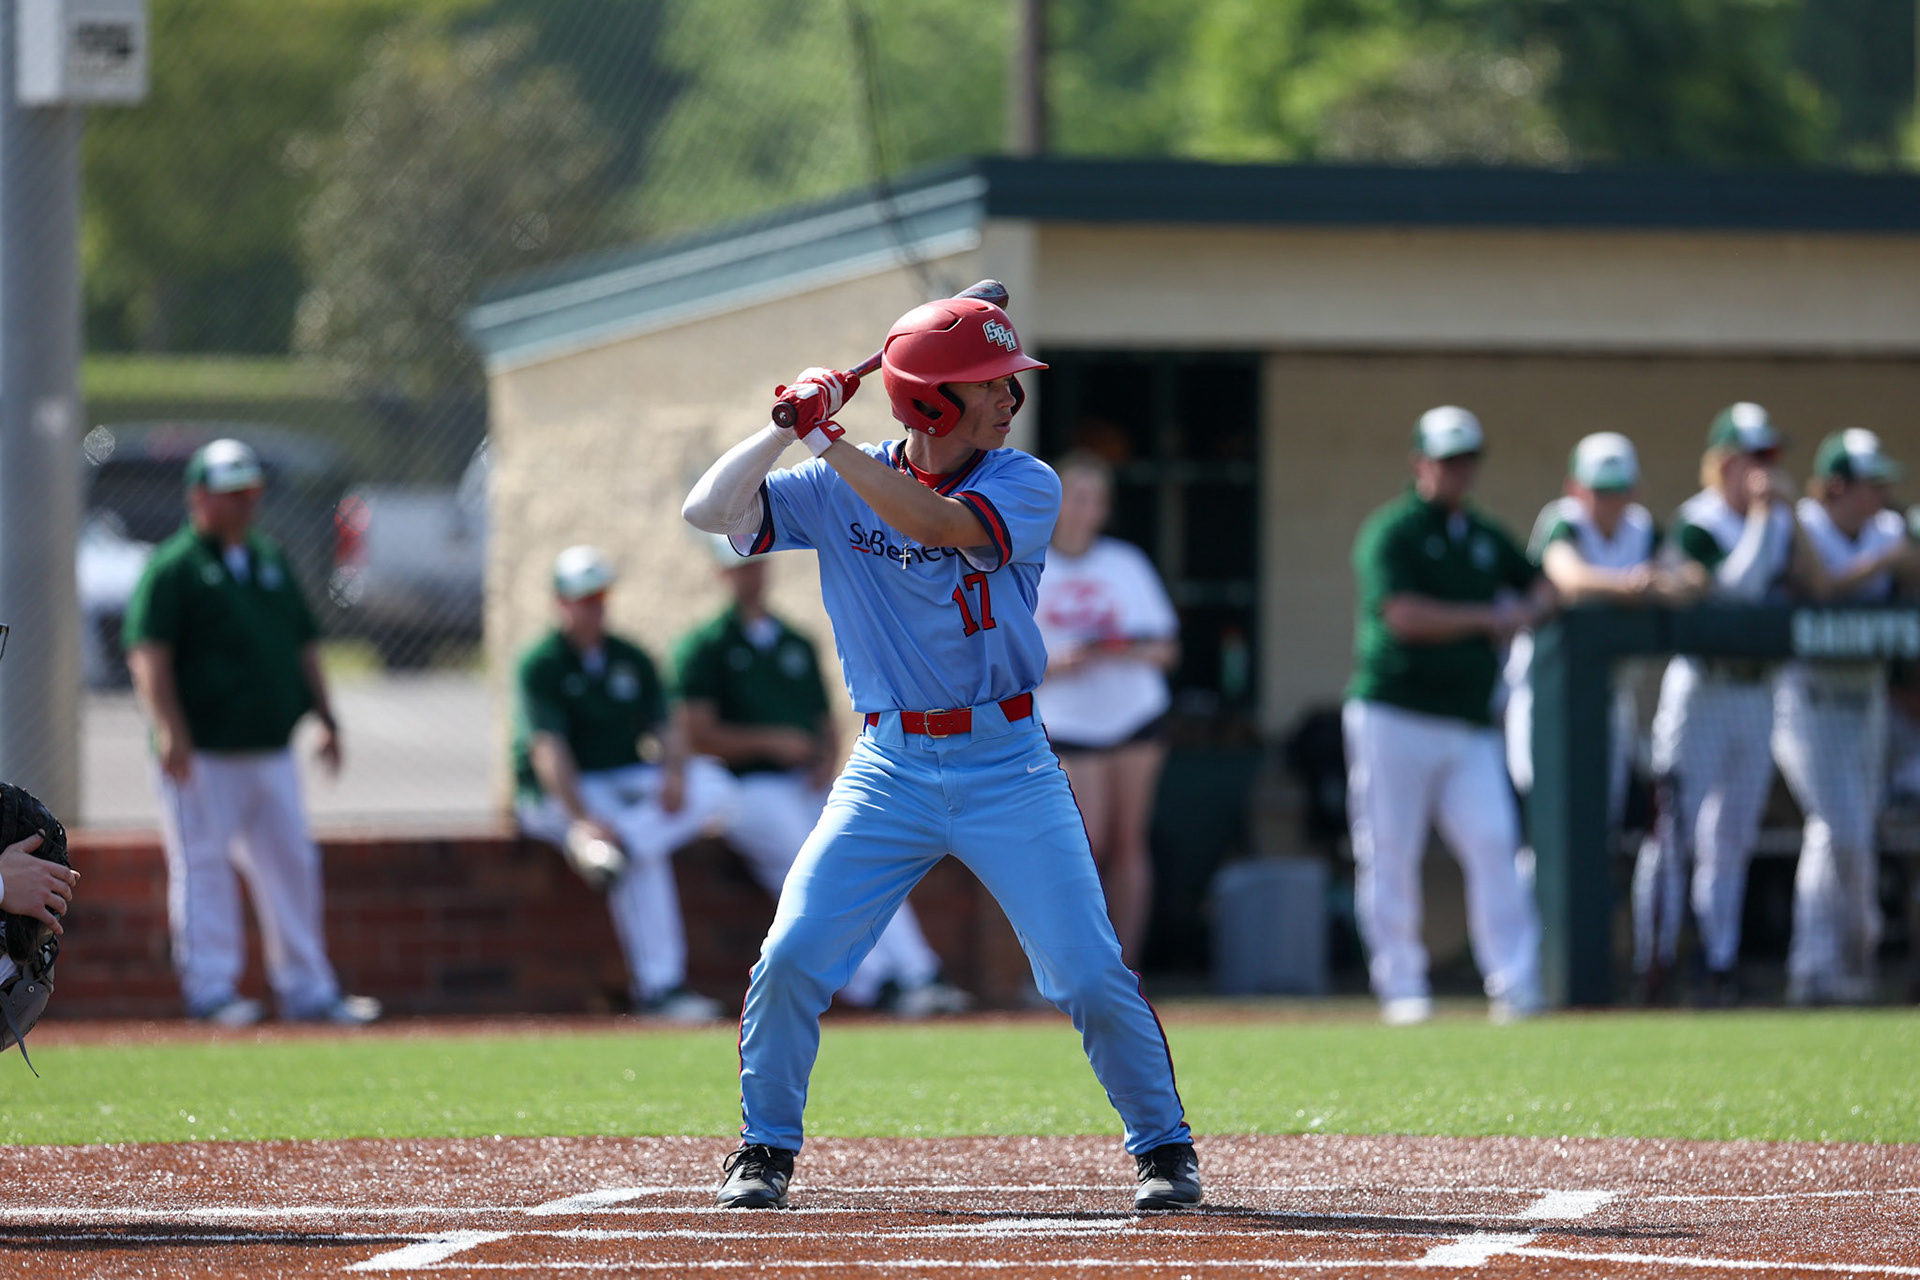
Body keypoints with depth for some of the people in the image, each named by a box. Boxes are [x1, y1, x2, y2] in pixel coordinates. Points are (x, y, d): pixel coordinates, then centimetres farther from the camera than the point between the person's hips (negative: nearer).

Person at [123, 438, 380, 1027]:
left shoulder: (271, 562, 17)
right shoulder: (173, 567, -5)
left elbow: (304, 646, 23)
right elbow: (148, 653, -14)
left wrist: (325, 718, 13)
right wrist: (170, 730, -25)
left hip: (271, 751, 7)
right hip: (202, 756, -7)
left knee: (291, 864, 7)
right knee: (204, 868, -6)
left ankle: (307, 990, 13)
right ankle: (211, 989, -3)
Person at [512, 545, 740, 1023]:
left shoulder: (631, 660, 14)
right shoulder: (539, 665, -7)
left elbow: (667, 724, 8)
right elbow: (547, 748, -19)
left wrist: (675, 774, -17)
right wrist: (583, 819, -34)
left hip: (629, 782, 7)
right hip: (559, 795, -6)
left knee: (712, 786, -20)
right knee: (645, 857, -34)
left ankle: (621, 845, -41)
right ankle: (657, 987, -38)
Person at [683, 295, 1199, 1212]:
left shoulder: (1025, 486, -7)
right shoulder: (834, 492, 0)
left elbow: (939, 522, -26)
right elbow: (707, 511, -7)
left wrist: (826, 441, -25)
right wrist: (787, 424, -17)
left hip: (1007, 767, -1)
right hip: (891, 769, 2)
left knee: (1090, 977, -7)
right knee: (790, 961, -7)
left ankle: (1161, 1144, 13)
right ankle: (766, 1149, 12)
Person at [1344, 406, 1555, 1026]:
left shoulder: (1485, 537, 17)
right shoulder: (1391, 532, -4)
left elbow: (1542, 587, 27)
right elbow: (1405, 616, -16)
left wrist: (1528, 611, 2)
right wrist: (1490, 619, -9)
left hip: (1470, 726, 5)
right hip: (1394, 716, -5)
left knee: (1494, 848, -7)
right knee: (1389, 856, -2)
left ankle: (1514, 987, -10)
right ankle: (1401, 989, 4)